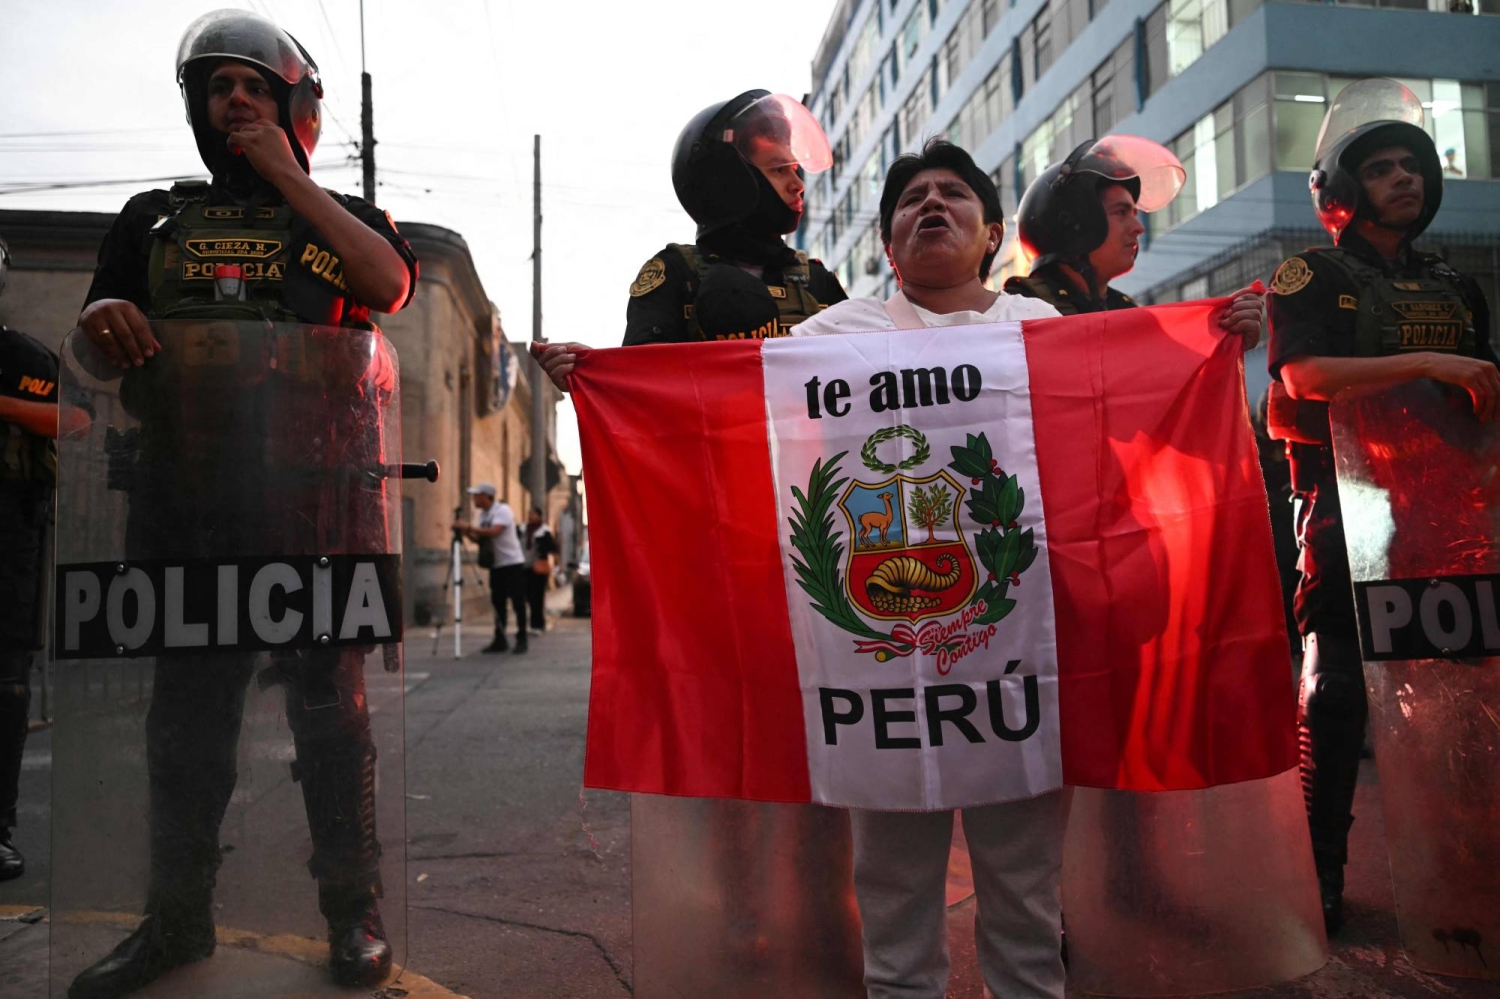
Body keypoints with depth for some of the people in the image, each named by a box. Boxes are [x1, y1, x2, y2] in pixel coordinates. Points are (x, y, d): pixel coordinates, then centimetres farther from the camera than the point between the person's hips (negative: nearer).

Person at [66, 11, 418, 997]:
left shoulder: (340, 216, 12)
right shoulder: (156, 218, 20)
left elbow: (390, 285, -9)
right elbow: (98, 325, 17)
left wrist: (288, 179, -6)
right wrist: (105, 313, -8)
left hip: (313, 488, -3)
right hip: (185, 497, 3)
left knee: (329, 700, 1)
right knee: (188, 707, 9)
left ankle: (353, 909, 12)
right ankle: (179, 917, 22)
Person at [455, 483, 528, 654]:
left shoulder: (502, 510, -14)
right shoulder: (483, 514, 11)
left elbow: (494, 532, -28)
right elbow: (480, 538, 12)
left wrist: (468, 527, -25)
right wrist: (466, 533, -7)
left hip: (513, 564, -8)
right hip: (496, 565, 8)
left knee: (518, 603, -4)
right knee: (498, 603, 8)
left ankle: (521, 640, 1)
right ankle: (500, 640, 14)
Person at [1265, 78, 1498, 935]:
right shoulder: (1313, 276, 2)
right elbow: (1304, 376, -15)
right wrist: (1426, 363, -24)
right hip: (1347, 505, -5)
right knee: (1339, 685, -5)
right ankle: (1320, 872, 3)